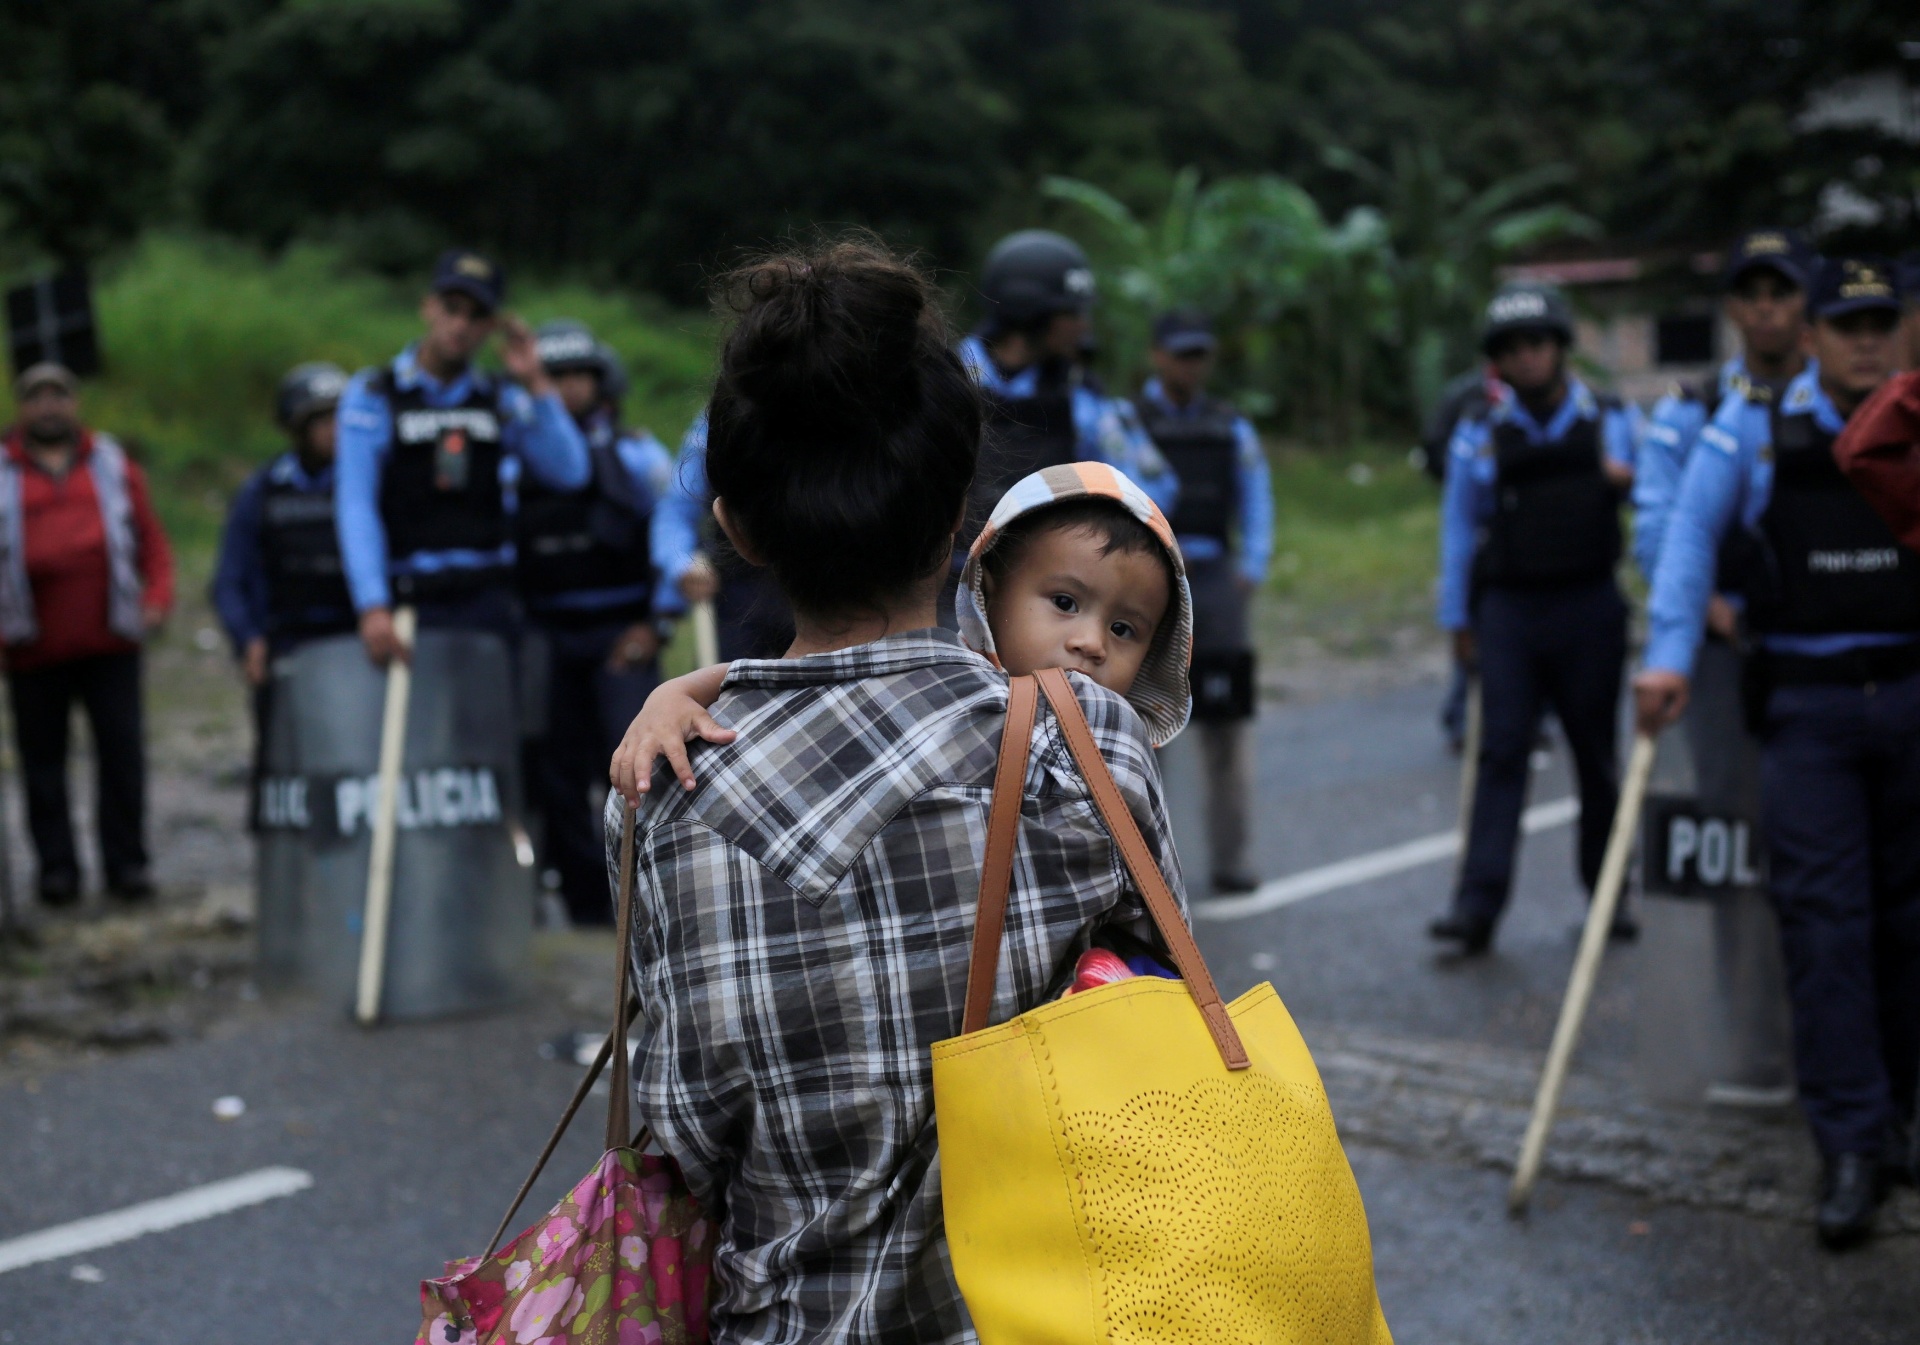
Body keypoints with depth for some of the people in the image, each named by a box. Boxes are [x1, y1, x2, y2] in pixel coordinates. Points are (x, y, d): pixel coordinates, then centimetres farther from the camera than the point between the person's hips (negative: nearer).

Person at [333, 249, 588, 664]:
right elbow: (356, 505, -8)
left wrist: (535, 383, -7)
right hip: (408, 602, -3)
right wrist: (373, 608, -19)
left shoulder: (501, 400, 11)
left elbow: (570, 473, -1)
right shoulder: (372, 395, 0)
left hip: (487, 599, 3)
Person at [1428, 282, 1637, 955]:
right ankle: (1477, 905, -12)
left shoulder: (1608, 423, 6)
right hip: (1509, 612, -1)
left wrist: (1625, 479, -11)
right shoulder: (1481, 434, 4)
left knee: (1597, 755, 9)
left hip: (1590, 609, 1)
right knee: (1502, 753, -8)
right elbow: (1460, 528, 9)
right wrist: (1457, 618, 10)